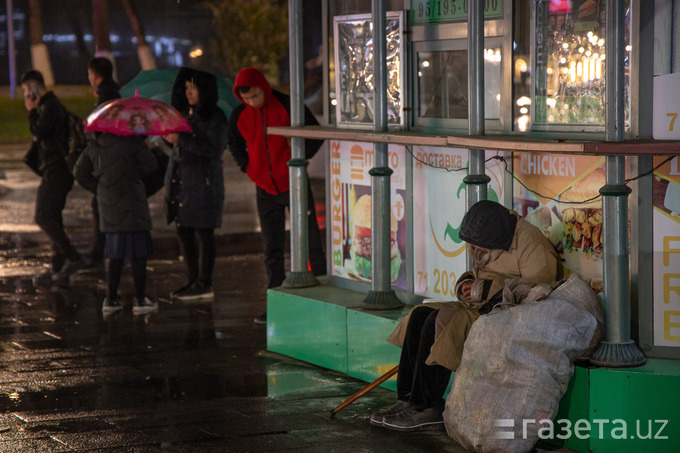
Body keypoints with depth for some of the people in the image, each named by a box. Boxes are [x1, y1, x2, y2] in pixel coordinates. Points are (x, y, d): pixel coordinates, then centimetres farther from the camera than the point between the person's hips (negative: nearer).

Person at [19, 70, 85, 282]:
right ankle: (59, 269, 12)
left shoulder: (50, 106, -13)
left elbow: (39, 131, -23)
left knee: (43, 217, -13)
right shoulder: (51, 104, 19)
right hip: (58, 171, 11)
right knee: (53, 218, 11)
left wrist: (31, 111, -10)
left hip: (55, 171, -11)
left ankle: (73, 257, -19)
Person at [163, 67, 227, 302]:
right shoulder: (183, 113, 14)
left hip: (203, 181, -7)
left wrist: (180, 139, -20)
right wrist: (168, 135, 2)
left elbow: (213, 150, -18)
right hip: (180, 179, 7)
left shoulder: (215, 117, -8)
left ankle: (204, 284, 2)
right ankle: (193, 280, 18)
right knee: (183, 231, 8)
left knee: (203, 232, -4)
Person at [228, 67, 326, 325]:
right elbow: (235, 144, 19)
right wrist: (248, 167, 7)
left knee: (311, 244, 0)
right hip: (266, 190, 4)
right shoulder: (239, 116, 0)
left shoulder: (287, 106, -11)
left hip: (294, 186, -4)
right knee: (272, 250, 6)